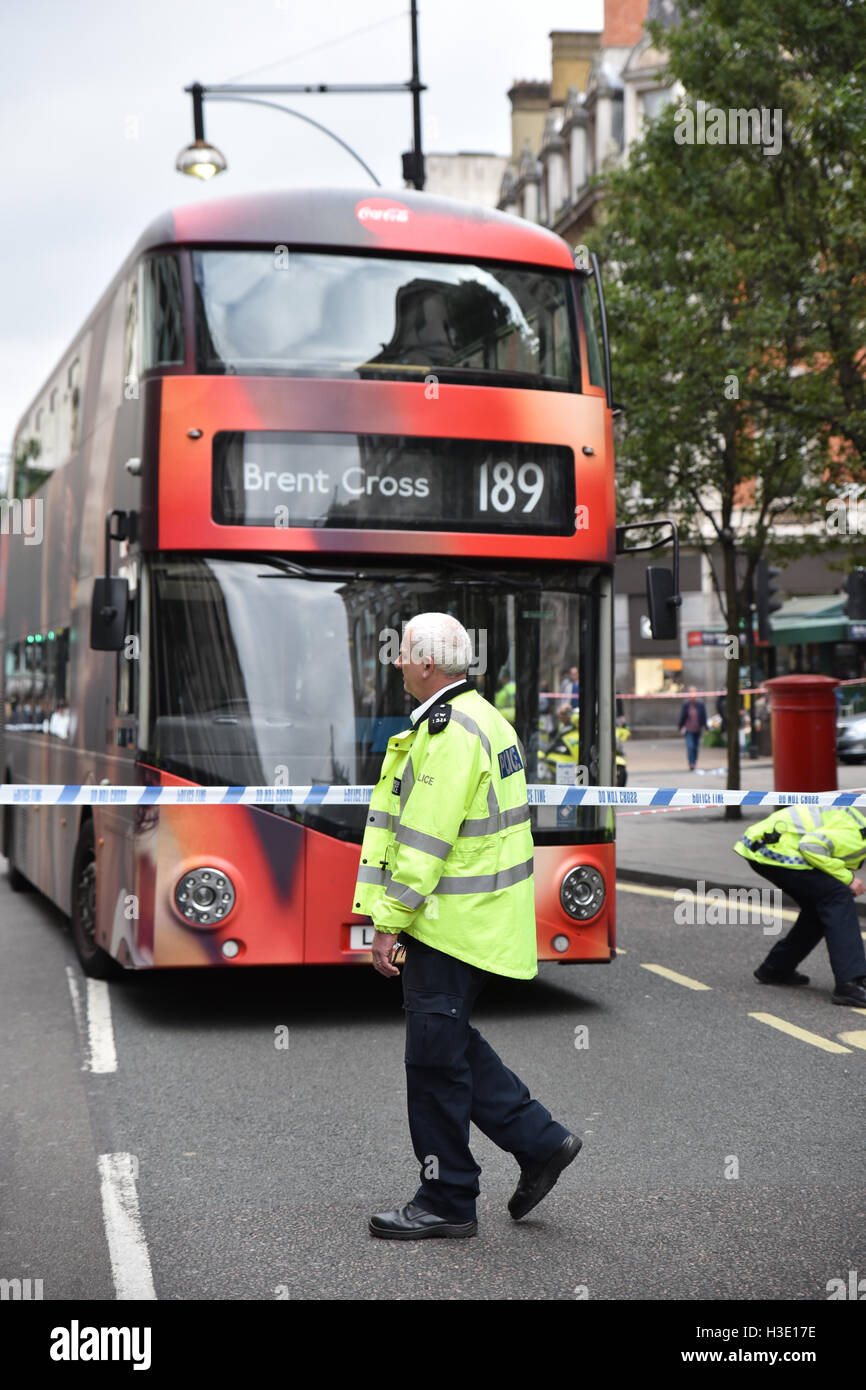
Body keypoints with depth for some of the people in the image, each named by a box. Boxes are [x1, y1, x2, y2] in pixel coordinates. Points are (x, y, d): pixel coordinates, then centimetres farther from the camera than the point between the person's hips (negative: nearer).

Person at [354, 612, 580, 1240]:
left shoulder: (451, 730, -19)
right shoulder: (482, 717, 14)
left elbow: (425, 840, -22)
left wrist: (389, 921, -18)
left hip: (451, 924, -10)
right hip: (478, 919, 10)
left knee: (436, 1057, 0)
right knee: (451, 1043, 19)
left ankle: (447, 1202, 10)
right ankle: (540, 1140, 20)